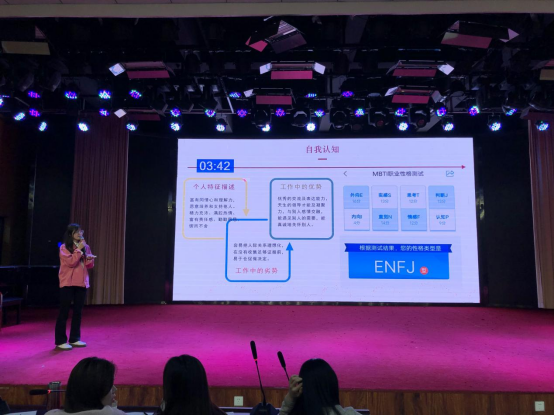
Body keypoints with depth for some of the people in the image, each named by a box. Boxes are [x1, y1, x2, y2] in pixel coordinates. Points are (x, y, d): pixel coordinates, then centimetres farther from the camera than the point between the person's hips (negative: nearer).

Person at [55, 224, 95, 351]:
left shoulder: (85, 246, 11)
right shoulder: (64, 247, -5)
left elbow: (90, 265, 12)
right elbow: (71, 262, -17)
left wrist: (90, 258, -9)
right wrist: (79, 249, -16)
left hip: (82, 283, 5)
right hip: (68, 283, -5)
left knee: (78, 312, 10)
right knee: (64, 312, 0)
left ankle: (74, 339, 19)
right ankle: (60, 341, 7)